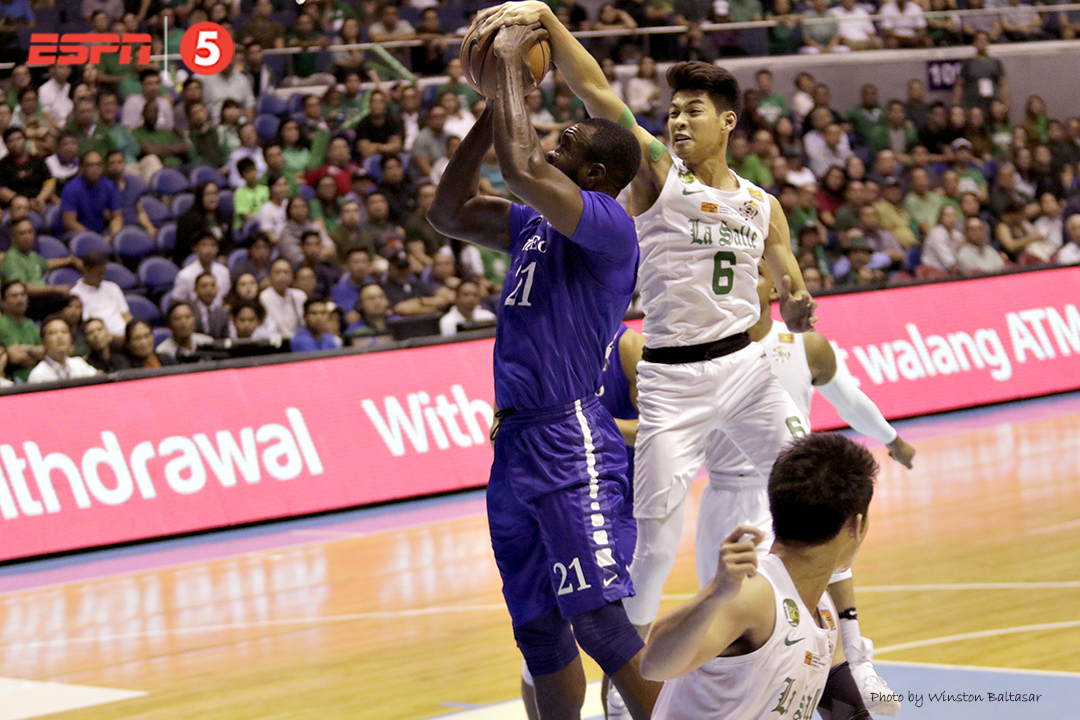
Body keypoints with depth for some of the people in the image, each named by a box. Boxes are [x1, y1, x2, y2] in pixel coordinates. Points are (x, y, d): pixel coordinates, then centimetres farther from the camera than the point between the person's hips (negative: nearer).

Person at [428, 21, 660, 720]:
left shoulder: (608, 223, -12)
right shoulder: (539, 222, 16)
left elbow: (520, 168, -26)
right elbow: (450, 213, 23)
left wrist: (512, 62, -12)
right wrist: (496, 106, 14)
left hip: (570, 444, -9)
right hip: (516, 445, 9)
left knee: (600, 620, -16)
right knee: (538, 630, 14)